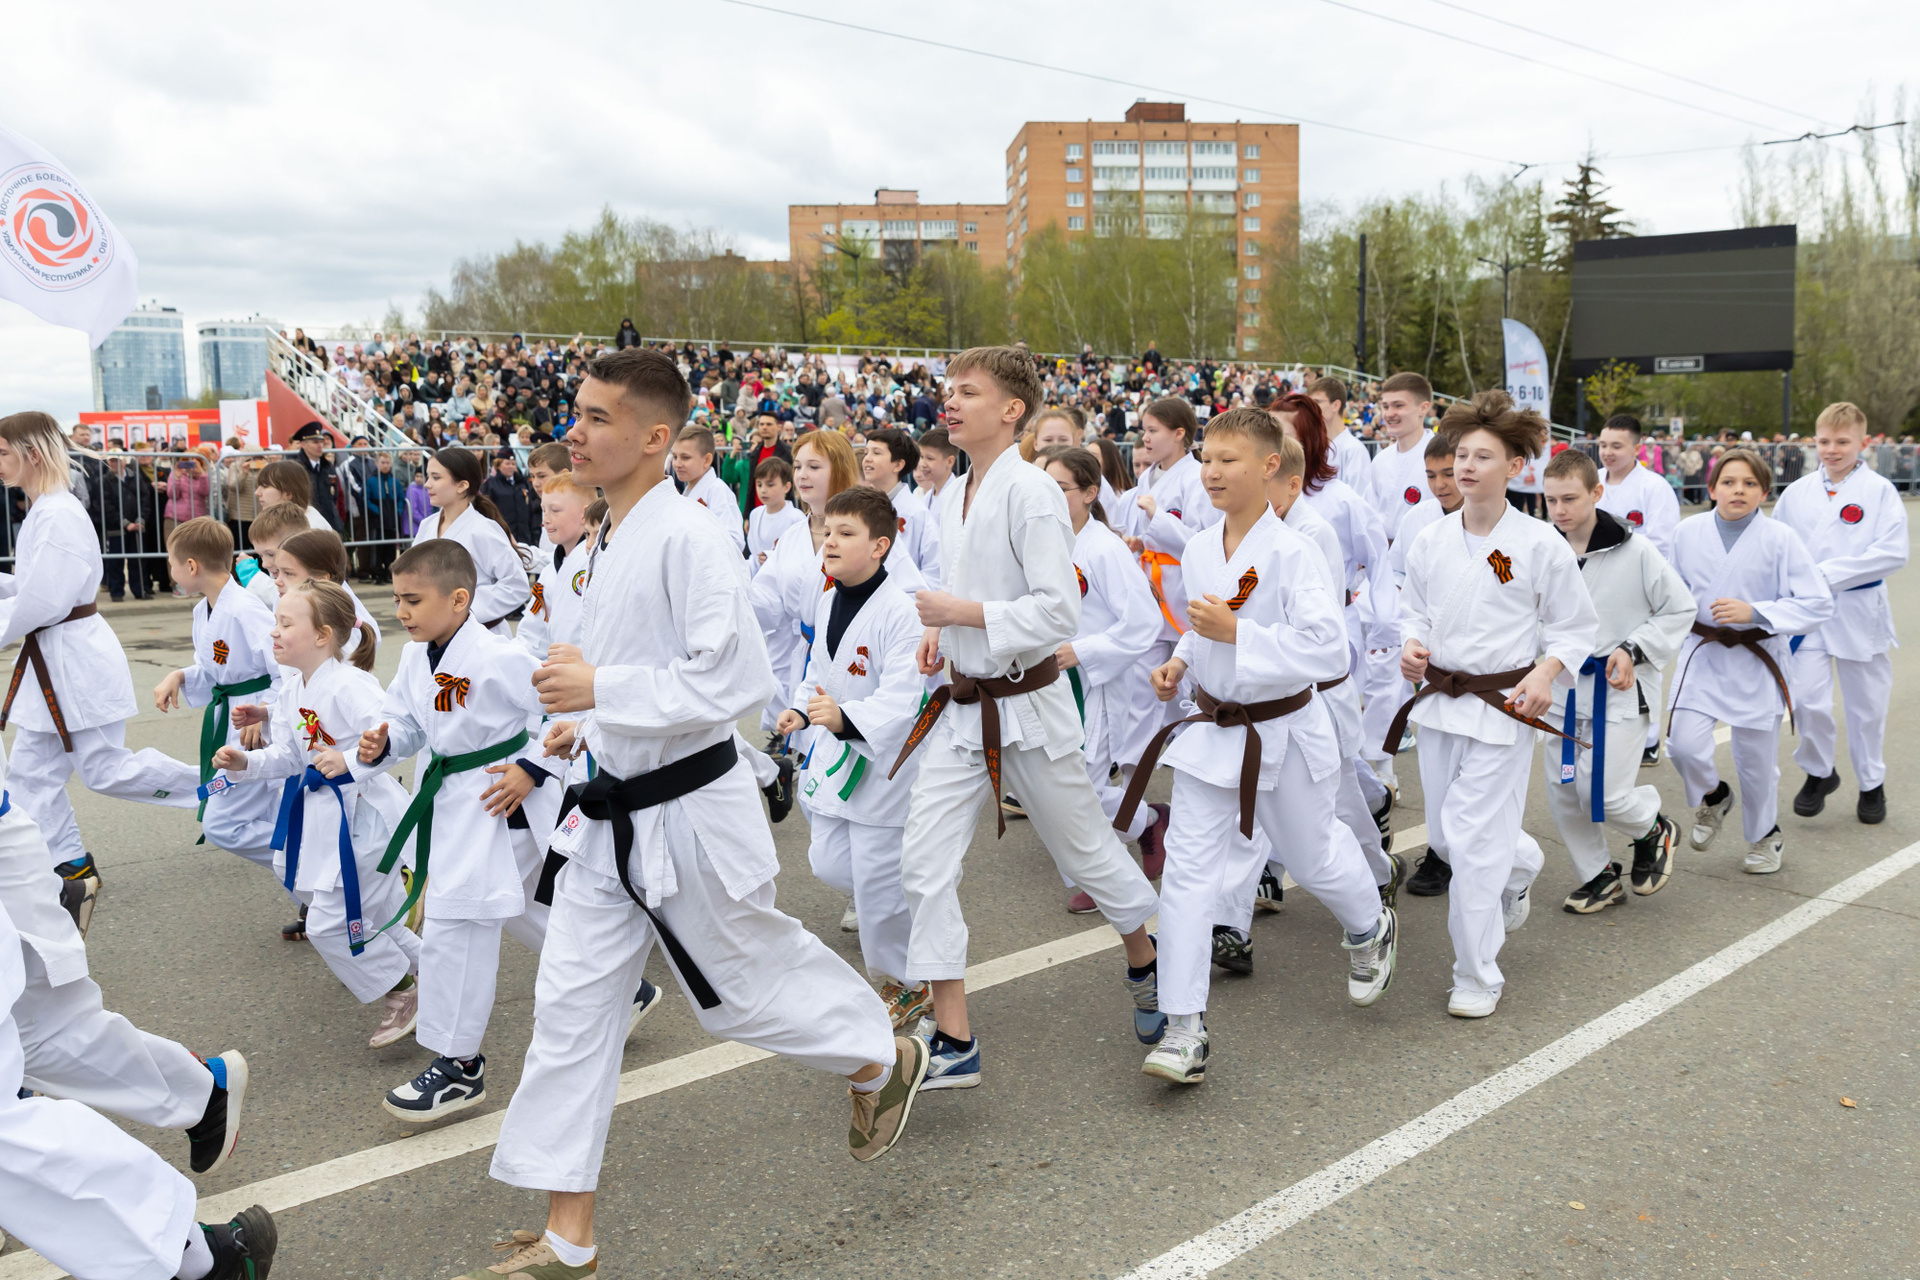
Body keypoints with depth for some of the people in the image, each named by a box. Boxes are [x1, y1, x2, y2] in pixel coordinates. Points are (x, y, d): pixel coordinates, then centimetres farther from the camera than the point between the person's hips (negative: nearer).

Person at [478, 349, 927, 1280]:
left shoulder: (688, 539, -20)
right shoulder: (612, 542, 9)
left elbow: (737, 679, -27)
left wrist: (602, 691, -27)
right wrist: (592, 722, 11)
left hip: (687, 810, -9)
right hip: (613, 814, 9)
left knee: (748, 978, 11)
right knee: (570, 1002, 8)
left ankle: (885, 1060, 42)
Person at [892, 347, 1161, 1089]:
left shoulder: (1031, 492, -16)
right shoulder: (952, 497, 9)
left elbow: (1059, 611, -22)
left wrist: (964, 613, -20)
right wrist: (940, 629, 4)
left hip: (1027, 706, -7)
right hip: (963, 707, 7)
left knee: (1083, 849, 11)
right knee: (925, 861, -2)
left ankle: (1145, 963, 41)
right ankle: (954, 1043, 6)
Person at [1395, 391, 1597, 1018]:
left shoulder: (1540, 544, -8)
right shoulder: (1430, 541, 2)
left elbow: (1576, 626, 1)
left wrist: (1545, 674, -14)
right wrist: (1411, 644, -6)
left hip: (1503, 706, -5)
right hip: (1438, 697, 5)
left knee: (1474, 840, -7)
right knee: (1444, 834, 15)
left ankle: (1477, 976, 10)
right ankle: (1521, 862, 51)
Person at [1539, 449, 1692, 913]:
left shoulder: (1635, 551, -12)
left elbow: (1679, 610, -2)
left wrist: (1633, 651, -13)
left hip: (1619, 688, -5)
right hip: (1563, 685, 5)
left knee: (1603, 794, -9)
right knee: (1562, 792, 7)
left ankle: (1654, 829, 26)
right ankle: (1599, 876, 27)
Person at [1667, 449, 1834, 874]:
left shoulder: (1781, 539, -11)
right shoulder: (1688, 532, -3)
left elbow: (1818, 605, -12)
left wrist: (1755, 612, -22)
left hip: (1756, 663, -1)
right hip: (1701, 655, 2)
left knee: (1757, 759, 9)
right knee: (1684, 743, -13)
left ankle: (1765, 836, 37)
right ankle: (1713, 797, 23)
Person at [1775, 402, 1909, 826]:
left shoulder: (1880, 490, -6)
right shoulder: (1797, 492, 3)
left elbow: (1893, 552, -14)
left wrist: (1830, 573, -19)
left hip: (1860, 612, -1)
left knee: (1867, 704, 10)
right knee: (1807, 700, -7)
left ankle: (1872, 784, 29)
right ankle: (1819, 772, 18)